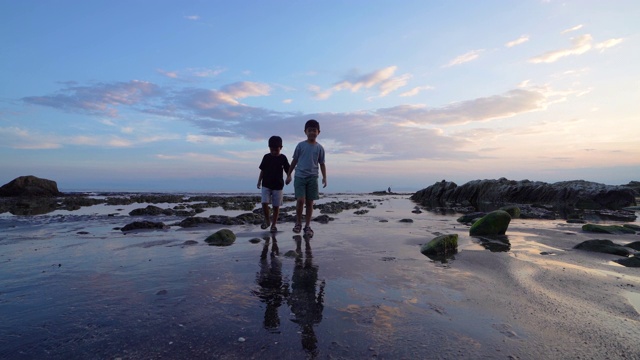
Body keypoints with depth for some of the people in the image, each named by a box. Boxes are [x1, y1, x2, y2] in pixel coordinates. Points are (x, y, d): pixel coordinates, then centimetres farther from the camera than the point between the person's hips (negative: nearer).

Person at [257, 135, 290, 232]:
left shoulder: (283, 158, -2)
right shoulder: (266, 157, 1)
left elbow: (287, 170, 0)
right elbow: (262, 170, 9)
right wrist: (259, 181, 4)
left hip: (278, 186, -1)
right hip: (266, 185, 1)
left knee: (276, 206, 3)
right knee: (264, 203, -12)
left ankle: (274, 224, 18)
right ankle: (267, 221, 11)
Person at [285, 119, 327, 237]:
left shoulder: (319, 148, 6)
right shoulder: (300, 145, 3)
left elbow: (322, 164, 9)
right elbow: (294, 161, 9)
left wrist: (324, 177, -2)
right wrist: (289, 175, 7)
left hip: (313, 178, 1)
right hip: (300, 176, -1)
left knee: (310, 202, 4)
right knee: (300, 200, -13)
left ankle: (307, 226, 14)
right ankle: (298, 223, 8)